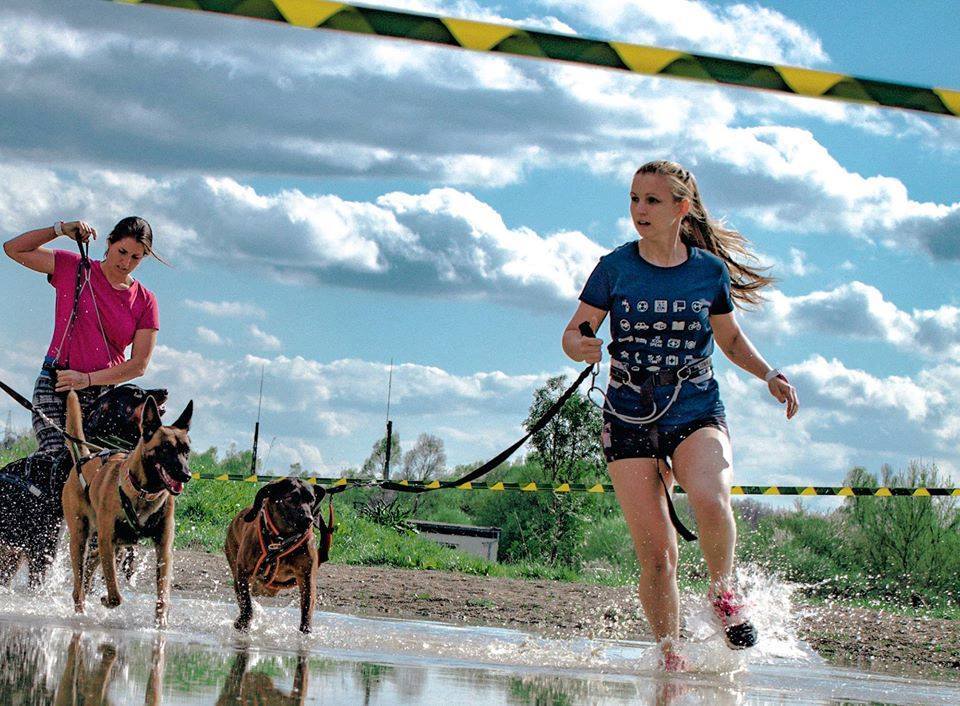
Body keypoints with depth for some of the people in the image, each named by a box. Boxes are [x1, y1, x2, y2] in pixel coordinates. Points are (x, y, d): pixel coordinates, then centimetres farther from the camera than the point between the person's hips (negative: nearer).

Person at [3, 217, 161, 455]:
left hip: (103, 394, 2)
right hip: (55, 388, -2)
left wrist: (88, 379, -12)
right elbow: (13, 248, 6)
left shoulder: (145, 301, 6)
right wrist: (60, 229, -6)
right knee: (55, 456, -23)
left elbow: (139, 364, -1)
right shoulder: (73, 268, 6)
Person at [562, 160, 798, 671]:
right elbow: (573, 333, 4)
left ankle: (722, 590, -2)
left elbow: (730, 338, 17)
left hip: (697, 413, 0)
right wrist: (582, 347, -19)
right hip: (629, 420, 0)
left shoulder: (711, 270, 3)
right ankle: (669, 655, 11)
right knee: (654, 552, -7)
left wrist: (770, 375, 3)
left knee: (710, 500, -31)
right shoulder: (614, 268, 0)